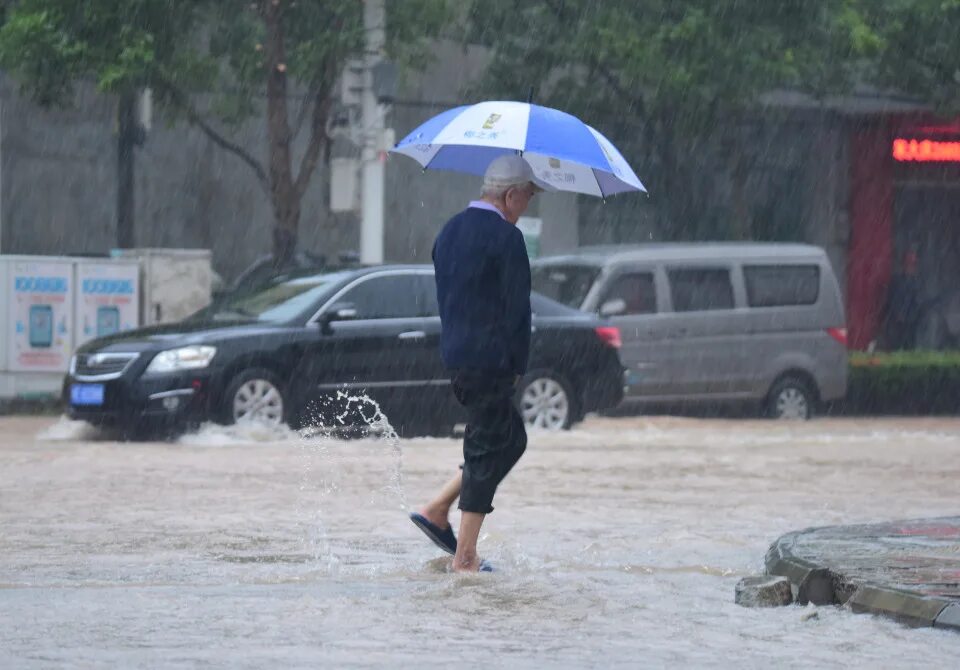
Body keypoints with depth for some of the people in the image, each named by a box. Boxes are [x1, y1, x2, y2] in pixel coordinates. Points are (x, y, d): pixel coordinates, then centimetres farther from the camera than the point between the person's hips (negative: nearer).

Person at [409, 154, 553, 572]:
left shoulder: (449, 232, 13)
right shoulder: (505, 237, -13)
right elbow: (517, 308, -14)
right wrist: (517, 366, -4)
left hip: (455, 359, 9)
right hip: (491, 361, -9)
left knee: (510, 440, 20)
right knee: (487, 452, -1)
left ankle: (436, 510, 15)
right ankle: (465, 557, 0)